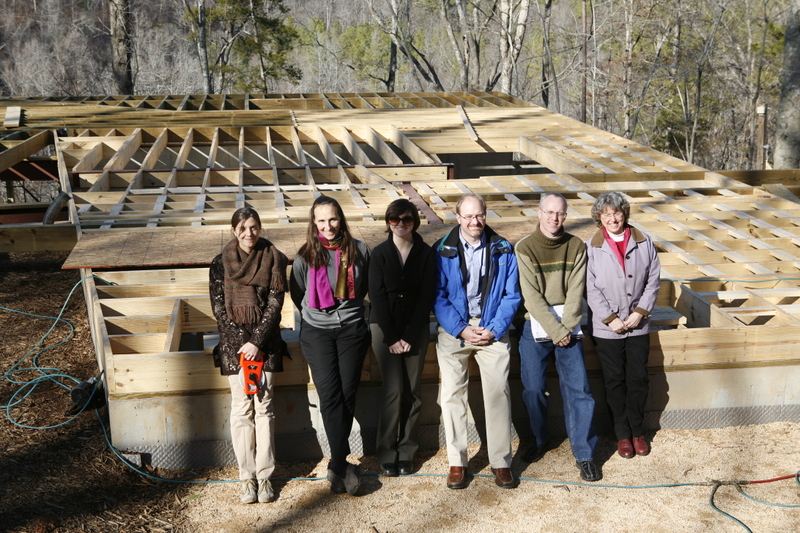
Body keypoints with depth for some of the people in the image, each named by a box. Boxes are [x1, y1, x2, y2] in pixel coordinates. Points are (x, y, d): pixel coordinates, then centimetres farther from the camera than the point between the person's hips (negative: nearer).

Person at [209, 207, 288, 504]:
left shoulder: (273, 258, 1)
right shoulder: (221, 262, 3)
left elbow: (275, 303, -4)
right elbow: (218, 306, 0)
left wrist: (257, 342, -11)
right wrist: (240, 341, -9)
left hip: (265, 340, 0)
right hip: (234, 341, 0)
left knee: (263, 405, 0)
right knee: (241, 407, 0)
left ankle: (264, 476, 6)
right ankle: (247, 477, 6)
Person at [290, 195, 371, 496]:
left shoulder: (358, 250, 0)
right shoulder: (306, 256, -5)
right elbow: (297, 294, 11)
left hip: (352, 330, 2)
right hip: (317, 332, -1)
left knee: (347, 394, 2)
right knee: (330, 395, -9)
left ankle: (337, 466, 13)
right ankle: (342, 465, -5)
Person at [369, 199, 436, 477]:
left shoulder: (425, 253, 1)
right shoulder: (379, 254, 0)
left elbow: (427, 296, -2)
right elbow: (377, 297, -3)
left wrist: (410, 336, -9)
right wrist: (391, 337, -10)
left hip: (416, 327, 1)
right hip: (385, 328, -1)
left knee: (412, 391, 1)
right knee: (393, 390, -8)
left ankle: (406, 451, 13)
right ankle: (387, 453, 3)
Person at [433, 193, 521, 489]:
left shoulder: (502, 250, 1)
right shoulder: (442, 251, -3)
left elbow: (511, 295, 2)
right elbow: (438, 296, -3)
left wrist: (494, 329, -8)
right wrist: (462, 330, -11)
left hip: (492, 330, 1)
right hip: (454, 330, 0)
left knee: (498, 392, -2)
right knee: (452, 394, 0)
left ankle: (501, 462, 9)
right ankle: (456, 462, 12)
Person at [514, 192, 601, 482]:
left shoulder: (576, 247, 1)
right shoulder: (525, 247, -5)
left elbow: (575, 291, -3)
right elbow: (532, 295, -11)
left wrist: (566, 327, -14)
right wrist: (555, 331, -15)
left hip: (568, 327, 1)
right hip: (536, 327, -1)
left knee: (578, 390, -3)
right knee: (533, 389, 3)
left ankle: (584, 454, 6)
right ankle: (539, 440, 27)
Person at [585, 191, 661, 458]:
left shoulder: (644, 243, 0)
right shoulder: (591, 248, -6)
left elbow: (653, 281, 1)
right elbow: (591, 289, -7)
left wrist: (640, 312, -8)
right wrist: (611, 319, -12)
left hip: (638, 326, 2)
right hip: (606, 328, -2)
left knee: (638, 379, 8)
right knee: (615, 381, 7)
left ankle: (637, 431, 24)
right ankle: (622, 434, 20)